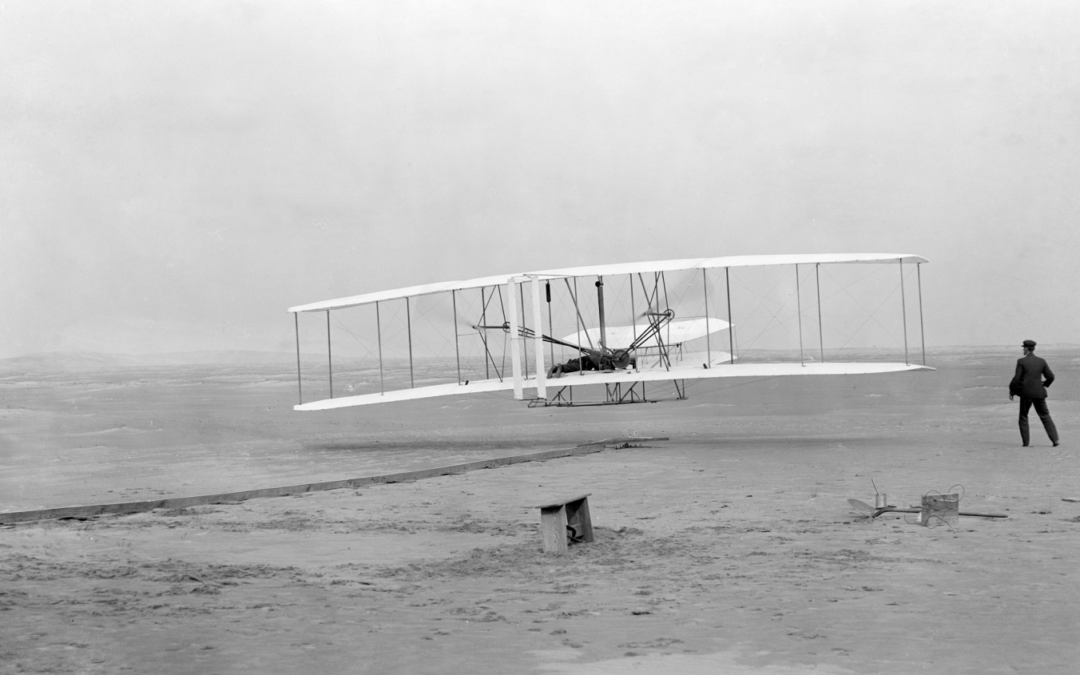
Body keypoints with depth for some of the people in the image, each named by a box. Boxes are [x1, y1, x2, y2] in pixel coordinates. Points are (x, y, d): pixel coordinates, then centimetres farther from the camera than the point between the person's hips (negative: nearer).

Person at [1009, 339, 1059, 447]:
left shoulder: (1021, 361, -8)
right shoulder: (1041, 361, 3)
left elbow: (1017, 378, -12)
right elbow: (1051, 376, 3)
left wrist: (1011, 391, 1)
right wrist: (1045, 384, 24)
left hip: (1026, 393, -3)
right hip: (1039, 393, 3)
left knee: (1023, 417, 12)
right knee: (1045, 416, 10)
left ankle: (1026, 441, 5)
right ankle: (1055, 440, -1)